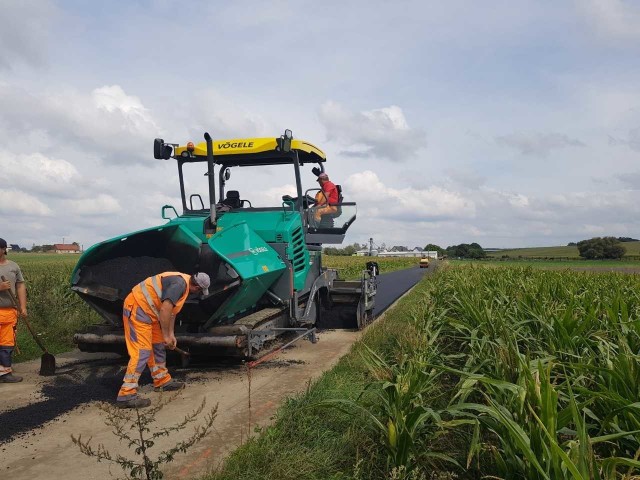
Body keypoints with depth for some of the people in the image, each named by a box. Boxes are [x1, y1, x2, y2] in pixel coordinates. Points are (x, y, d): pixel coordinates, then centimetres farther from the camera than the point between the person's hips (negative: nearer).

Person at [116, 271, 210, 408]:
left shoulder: (183, 283, 12)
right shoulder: (179, 284, -21)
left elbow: (171, 310, 21)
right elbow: (164, 310, -27)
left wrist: (171, 334, 21)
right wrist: (166, 335, -17)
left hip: (147, 310, 11)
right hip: (137, 308, -11)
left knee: (158, 346, 18)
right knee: (141, 351, -14)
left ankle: (162, 381, 30)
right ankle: (126, 395, -14)